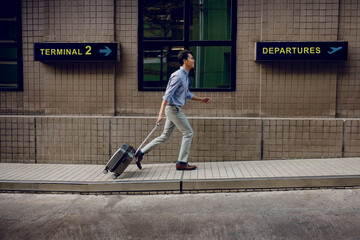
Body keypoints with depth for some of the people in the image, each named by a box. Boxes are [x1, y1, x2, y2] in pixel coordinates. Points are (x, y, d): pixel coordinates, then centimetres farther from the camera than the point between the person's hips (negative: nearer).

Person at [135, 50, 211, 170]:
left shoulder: (185, 76, 15)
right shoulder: (178, 75, -17)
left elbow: (187, 94, 26)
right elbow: (168, 95, -22)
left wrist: (202, 99, 25)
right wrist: (161, 114, -26)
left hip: (174, 109, 10)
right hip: (174, 109, -10)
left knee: (165, 136, 12)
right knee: (188, 133, -1)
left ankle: (141, 153, 16)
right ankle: (182, 163, 7)